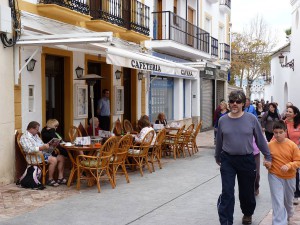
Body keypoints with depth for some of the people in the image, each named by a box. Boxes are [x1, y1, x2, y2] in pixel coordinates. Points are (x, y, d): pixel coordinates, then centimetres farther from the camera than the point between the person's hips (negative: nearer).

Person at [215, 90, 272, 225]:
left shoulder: (251, 119, -6)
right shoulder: (223, 120, -1)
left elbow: (260, 139, 3)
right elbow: (219, 141, 12)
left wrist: (268, 156, 7)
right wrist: (217, 157, 22)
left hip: (247, 160, 0)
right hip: (227, 160, 0)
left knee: (246, 192, 15)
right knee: (227, 193, -8)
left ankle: (247, 214, 43)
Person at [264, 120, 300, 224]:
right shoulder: (270, 145, -8)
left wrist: (289, 166, -26)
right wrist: (267, 164, -14)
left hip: (289, 177, 1)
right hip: (275, 177, -1)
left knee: (288, 200, 23)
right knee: (278, 203, -9)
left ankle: (288, 216, 51)